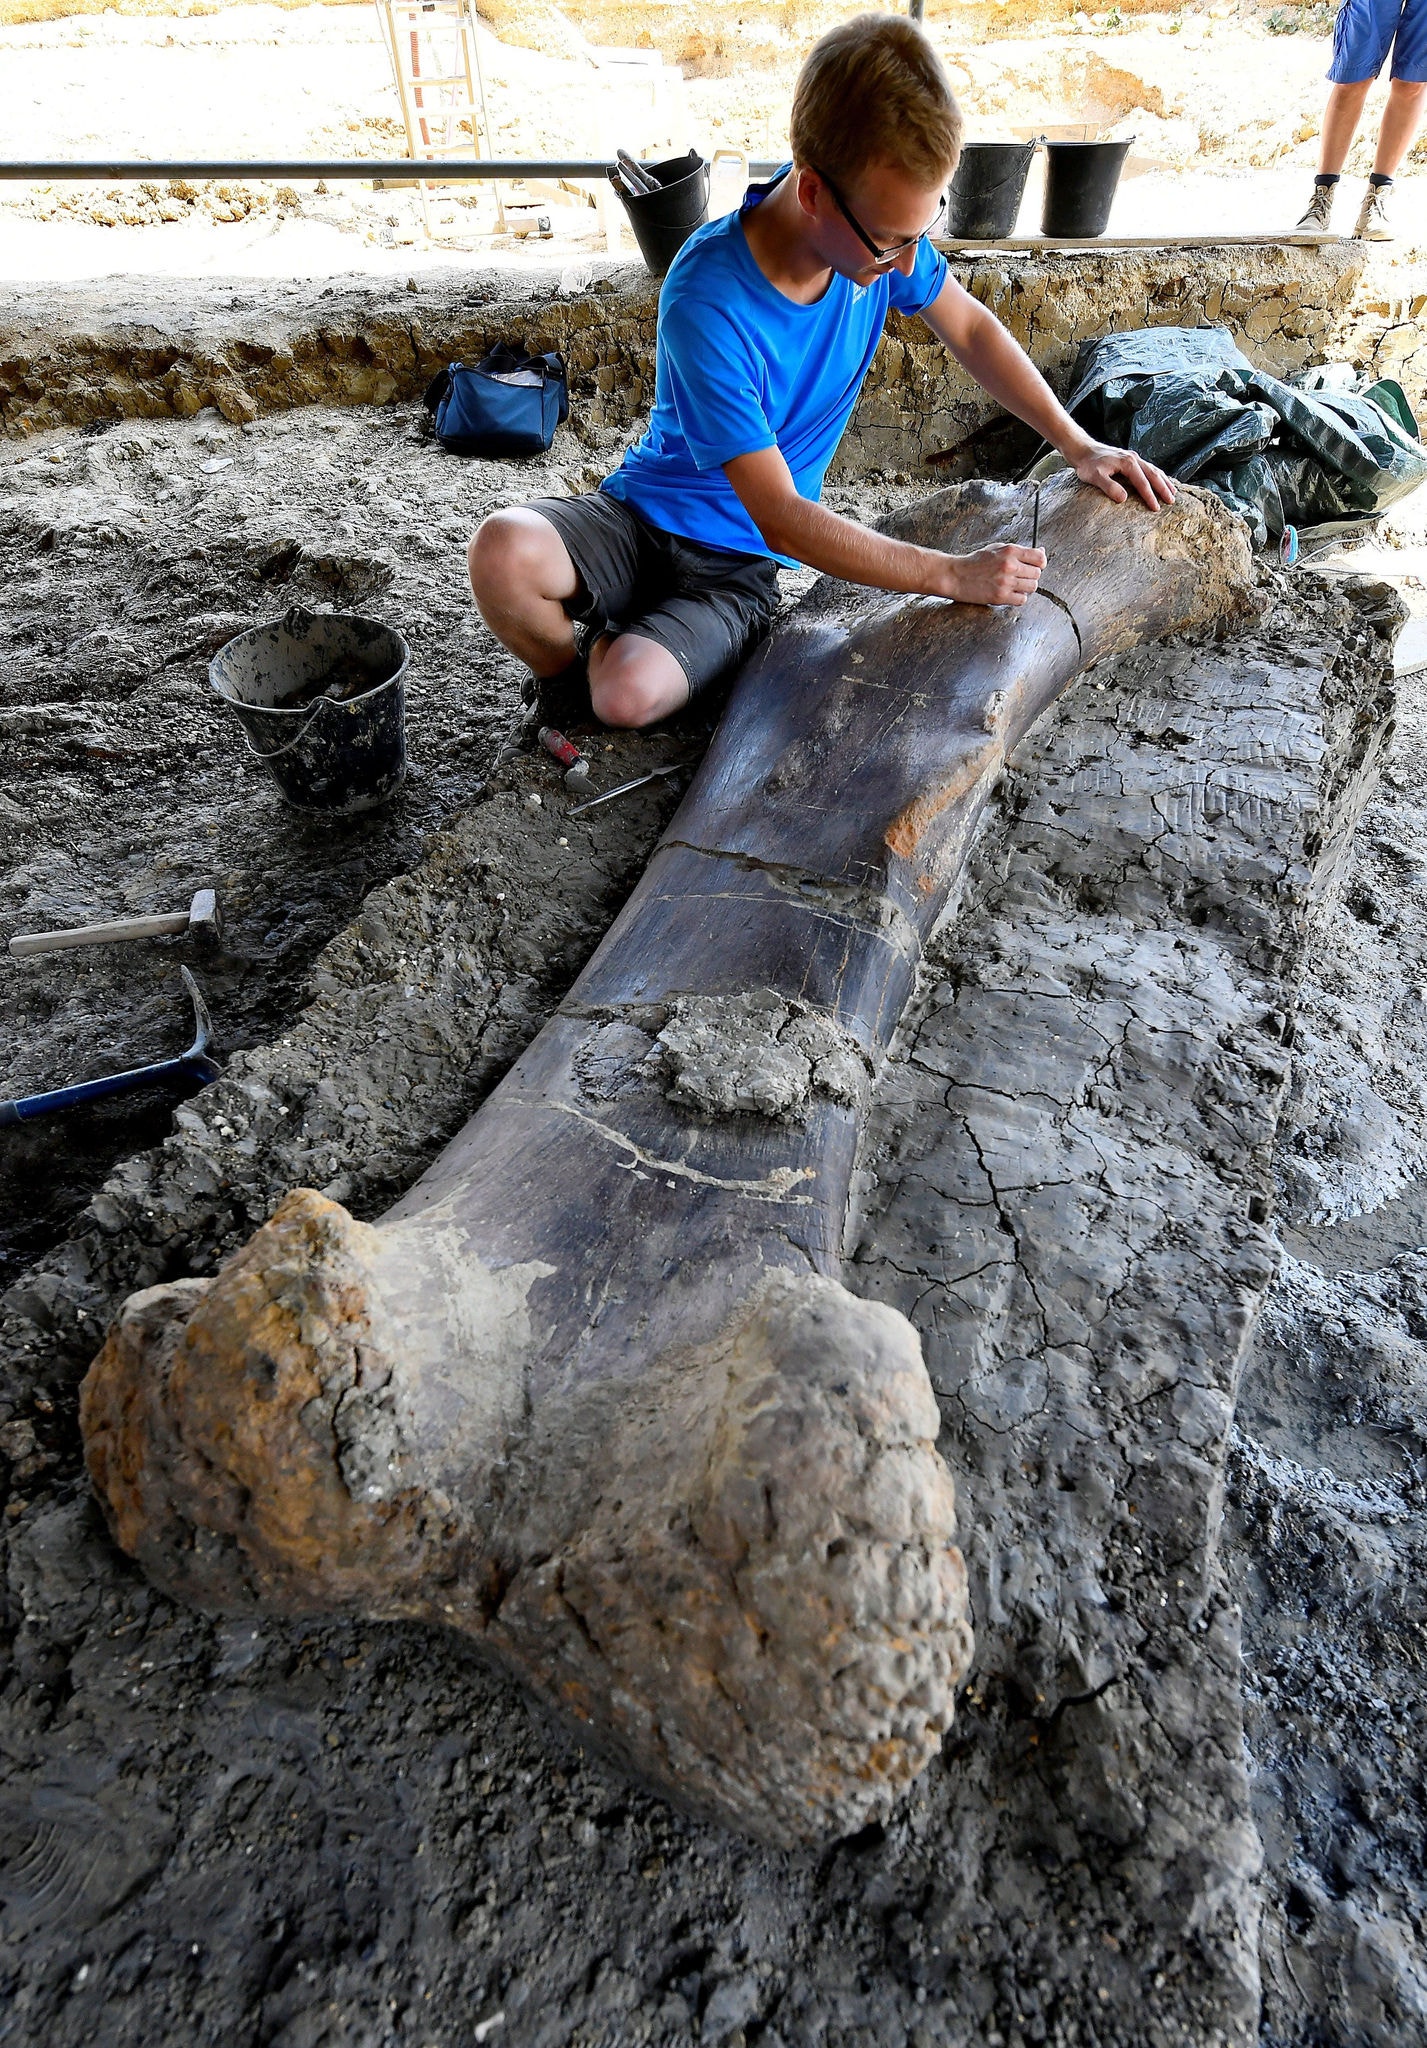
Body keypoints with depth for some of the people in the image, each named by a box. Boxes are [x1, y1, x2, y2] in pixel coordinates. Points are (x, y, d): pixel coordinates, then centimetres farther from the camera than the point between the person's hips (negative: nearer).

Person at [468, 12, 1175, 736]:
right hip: (638, 514, -2)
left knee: (630, 697, -30)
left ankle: (609, 661, 10)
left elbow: (970, 327, 10)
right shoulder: (706, 305, -28)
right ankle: (572, 664, 1)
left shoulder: (883, 226, -10)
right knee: (503, 551, -34)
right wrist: (954, 576, -26)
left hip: (734, 564, 2)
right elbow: (783, 519, -27)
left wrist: (1076, 444, 3)